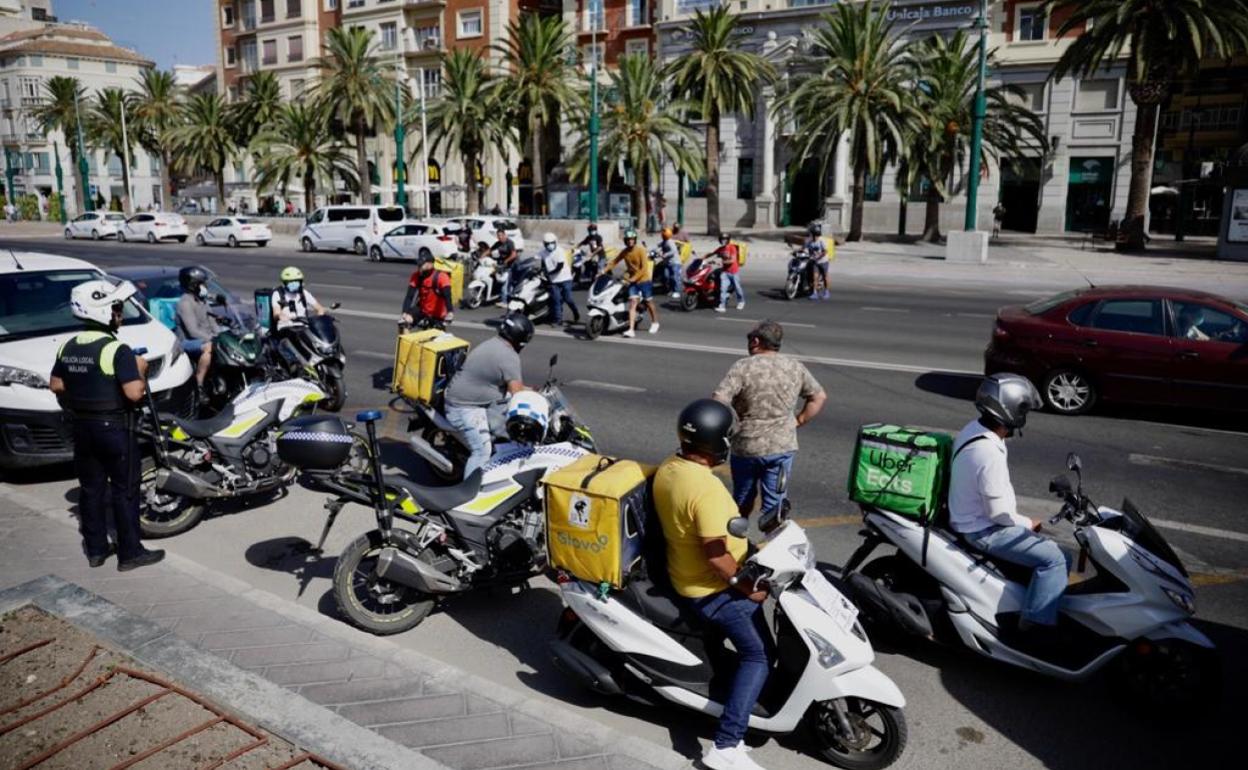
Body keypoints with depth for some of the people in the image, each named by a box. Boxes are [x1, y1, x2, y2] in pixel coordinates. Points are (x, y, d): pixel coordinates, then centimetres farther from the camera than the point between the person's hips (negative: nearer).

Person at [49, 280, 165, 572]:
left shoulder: (68, 347, 4)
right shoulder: (117, 349, -19)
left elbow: (55, 385, 13)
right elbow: (134, 393, -24)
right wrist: (139, 370, -8)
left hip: (82, 427, 7)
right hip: (115, 427, -7)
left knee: (91, 489, 15)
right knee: (125, 491, 2)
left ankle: (95, 549, 24)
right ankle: (130, 553, 8)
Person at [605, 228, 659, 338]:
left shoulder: (641, 250, -15)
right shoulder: (624, 252, 0)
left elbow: (644, 268, -19)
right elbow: (614, 262, 3)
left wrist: (633, 278, -25)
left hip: (644, 280, -3)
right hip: (632, 281, 3)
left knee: (649, 303, 10)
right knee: (632, 303, -9)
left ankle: (655, 323, 34)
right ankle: (631, 329, -15)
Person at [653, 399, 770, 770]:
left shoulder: (667, 469, -2)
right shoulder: (707, 489, -31)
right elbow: (715, 552, -32)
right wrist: (744, 585, -16)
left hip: (682, 573, 10)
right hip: (711, 589, -10)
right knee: (759, 655, -4)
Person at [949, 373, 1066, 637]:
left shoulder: (975, 429, 0)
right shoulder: (989, 455, -31)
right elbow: (998, 512, -24)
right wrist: (1029, 525, -7)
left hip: (974, 517, 10)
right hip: (984, 530, -10)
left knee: (1049, 549, 18)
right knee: (1053, 558, -14)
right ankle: (1036, 623, -7)